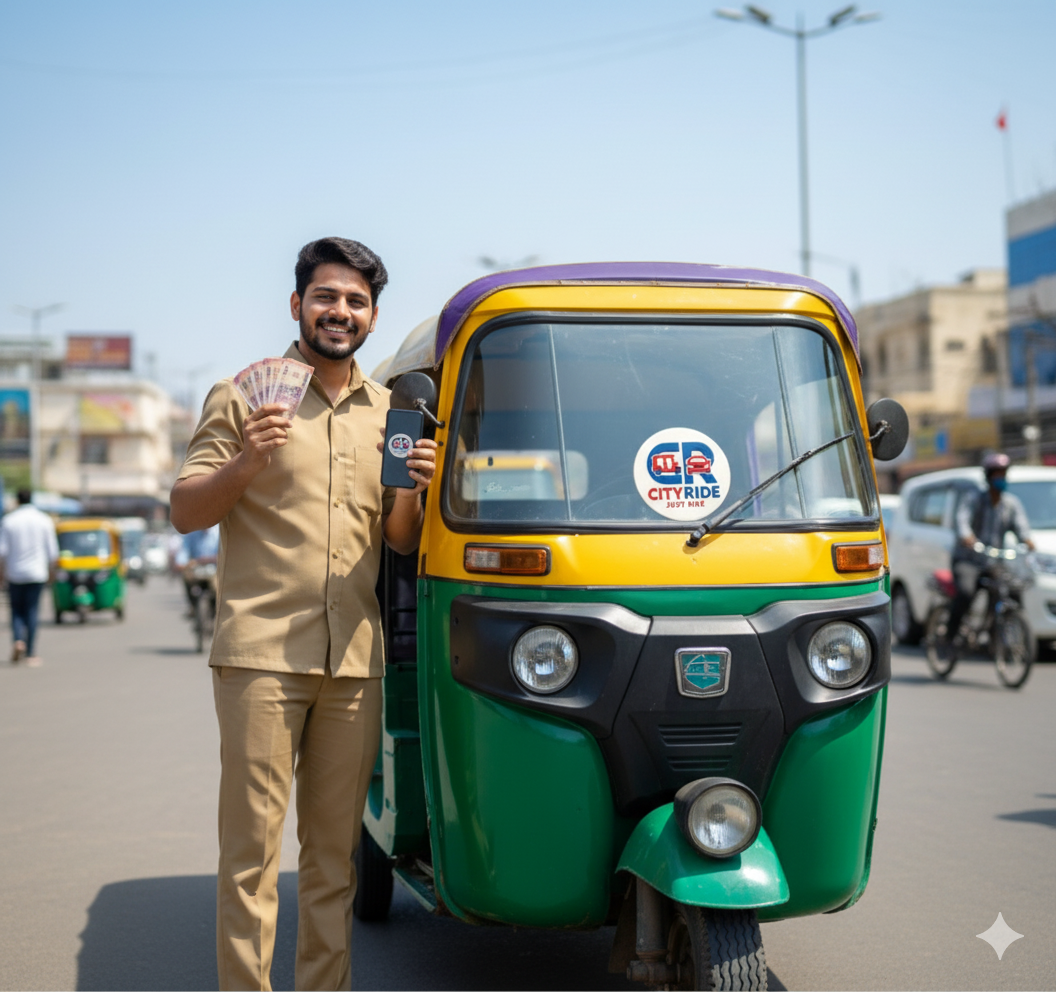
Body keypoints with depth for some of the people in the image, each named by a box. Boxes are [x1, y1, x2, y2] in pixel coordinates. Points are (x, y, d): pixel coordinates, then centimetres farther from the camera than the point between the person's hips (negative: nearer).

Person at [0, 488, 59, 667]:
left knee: (16, 611, 10)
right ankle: (31, 654, -1)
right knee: (32, 612, 2)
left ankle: (18, 640, -15)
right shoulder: (44, 520, 1)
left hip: (15, 573, 0)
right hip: (37, 573, 0)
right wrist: (51, 570, 14)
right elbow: (52, 550, 2)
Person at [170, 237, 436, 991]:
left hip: (354, 657, 4)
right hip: (260, 649, -4)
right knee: (252, 847, -5)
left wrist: (413, 491, -3)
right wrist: (247, 461, -17)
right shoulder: (244, 395, 4)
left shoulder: (387, 412, 17)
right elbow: (186, 511, 1)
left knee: (335, 851, 8)